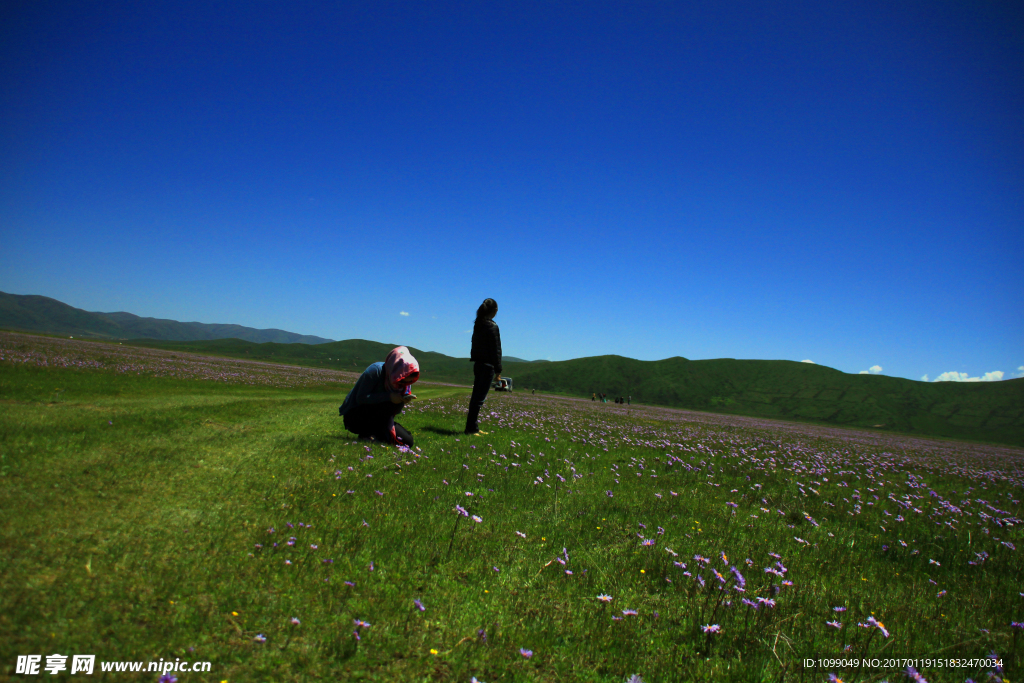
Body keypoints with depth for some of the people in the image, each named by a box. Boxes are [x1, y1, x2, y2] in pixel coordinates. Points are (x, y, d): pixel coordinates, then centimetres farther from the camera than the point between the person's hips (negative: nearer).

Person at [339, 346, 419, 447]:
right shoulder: (376, 371, -21)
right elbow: (361, 398, -26)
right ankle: (367, 434, -17)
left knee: (408, 441, -6)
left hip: (376, 419, 7)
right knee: (390, 405, -31)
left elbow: (395, 411, -2)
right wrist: (389, 396, -33)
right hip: (356, 415, -6)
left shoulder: (404, 382, -3)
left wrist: (403, 401, -24)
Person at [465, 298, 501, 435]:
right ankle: (471, 428, -3)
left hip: (478, 363, 8)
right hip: (487, 365, -8)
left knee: (476, 396, 13)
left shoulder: (478, 325, 11)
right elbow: (495, 349, -14)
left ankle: (474, 427, 18)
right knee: (479, 398, -5)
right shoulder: (492, 326, -13)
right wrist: (498, 369, -10)